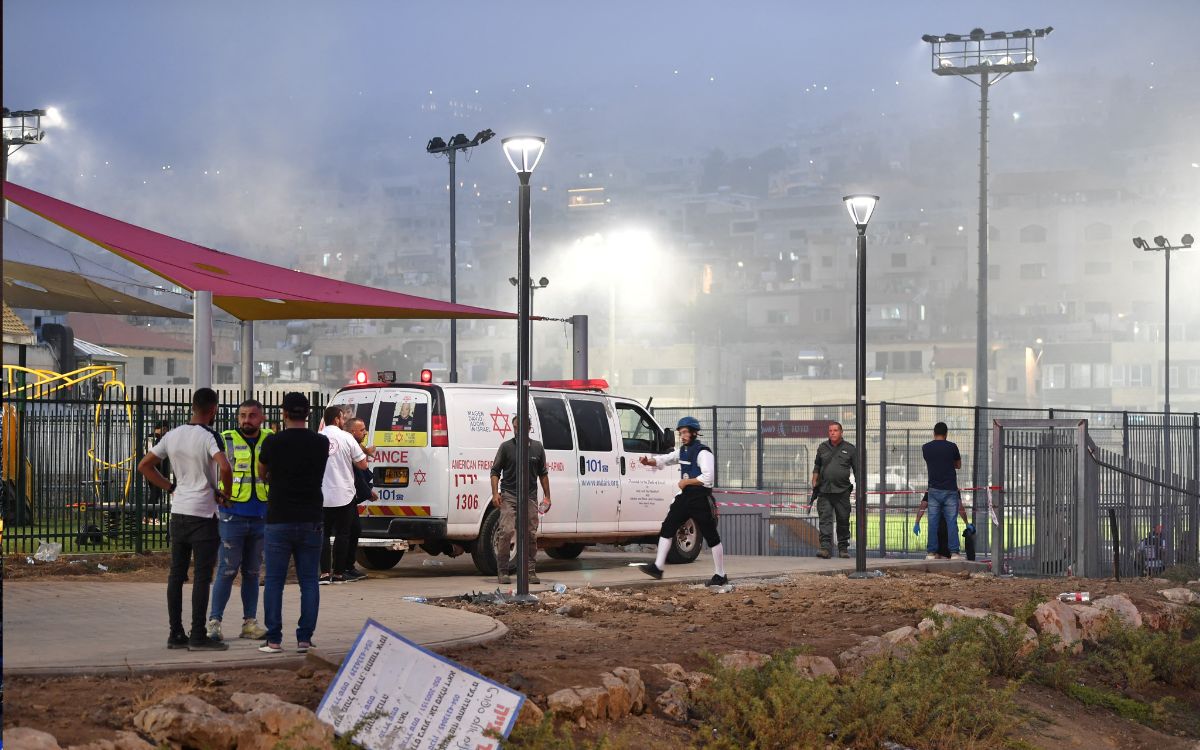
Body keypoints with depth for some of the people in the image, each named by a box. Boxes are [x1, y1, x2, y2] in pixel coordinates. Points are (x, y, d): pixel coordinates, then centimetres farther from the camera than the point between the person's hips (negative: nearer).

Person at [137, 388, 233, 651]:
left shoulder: (173, 435, 8)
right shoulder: (209, 436, -11)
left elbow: (144, 466, 13)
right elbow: (224, 468, -28)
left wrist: (171, 487, 14)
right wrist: (225, 494, -10)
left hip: (178, 511, 6)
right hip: (203, 514, -6)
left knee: (176, 573, 10)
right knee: (202, 576, -2)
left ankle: (176, 634, 13)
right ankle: (198, 636, -2)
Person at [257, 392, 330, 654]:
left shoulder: (273, 442, -6)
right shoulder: (321, 443, 1)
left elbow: (262, 473, 12)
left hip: (279, 520, -2)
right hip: (311, 521, 2)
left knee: (274, 581, 3)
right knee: (309, 581, 6)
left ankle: (274, 640, 2)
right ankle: (305, 639, 4)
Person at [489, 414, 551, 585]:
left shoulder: (537, 447, 10)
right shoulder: (506, 447, 1)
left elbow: (543, 474, 17)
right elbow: (495, 471, 2)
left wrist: (547, 496, 12)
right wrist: (495, 493, -10)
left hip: (530, 497, 3)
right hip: (509, 496, -3)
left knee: (531, 535, 4)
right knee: (507, 532, -14)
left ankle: (530, 571, 13)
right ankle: (502, 571, -7)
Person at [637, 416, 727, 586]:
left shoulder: (703, 452, -13)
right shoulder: (682, 451, 14)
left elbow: (707, 478, -22)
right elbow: (664, 460, 13)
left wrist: (686, 482, -15)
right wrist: (648, 461, -7)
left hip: (701, 499, -9)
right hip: (685, 497, 9)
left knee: (711, 536, -2)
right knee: (667, 528, 3)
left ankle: (720, 575, 6)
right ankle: (657, 567, 4)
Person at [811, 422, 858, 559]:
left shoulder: (849, 449, 4)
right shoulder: (822, 448, 11)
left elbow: (857, 471, 7)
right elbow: (816, 467, 21)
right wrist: (814, 484, 12)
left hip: (842, 491, -1)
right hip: (824, 491, 1)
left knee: (843, 521, 6)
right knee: (825, 519, -10)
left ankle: (843, 548, 17)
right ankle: (826, 548, -16)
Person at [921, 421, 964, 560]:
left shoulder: (926, 448, 1)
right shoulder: (951, 447, -4)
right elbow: (958, 465, 10)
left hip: (934, 490, 2)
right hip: (950, 490, -2)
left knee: (933, 522, 4)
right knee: (951, 522, 0)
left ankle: (931, 553, 3)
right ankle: (954, 553, -4)